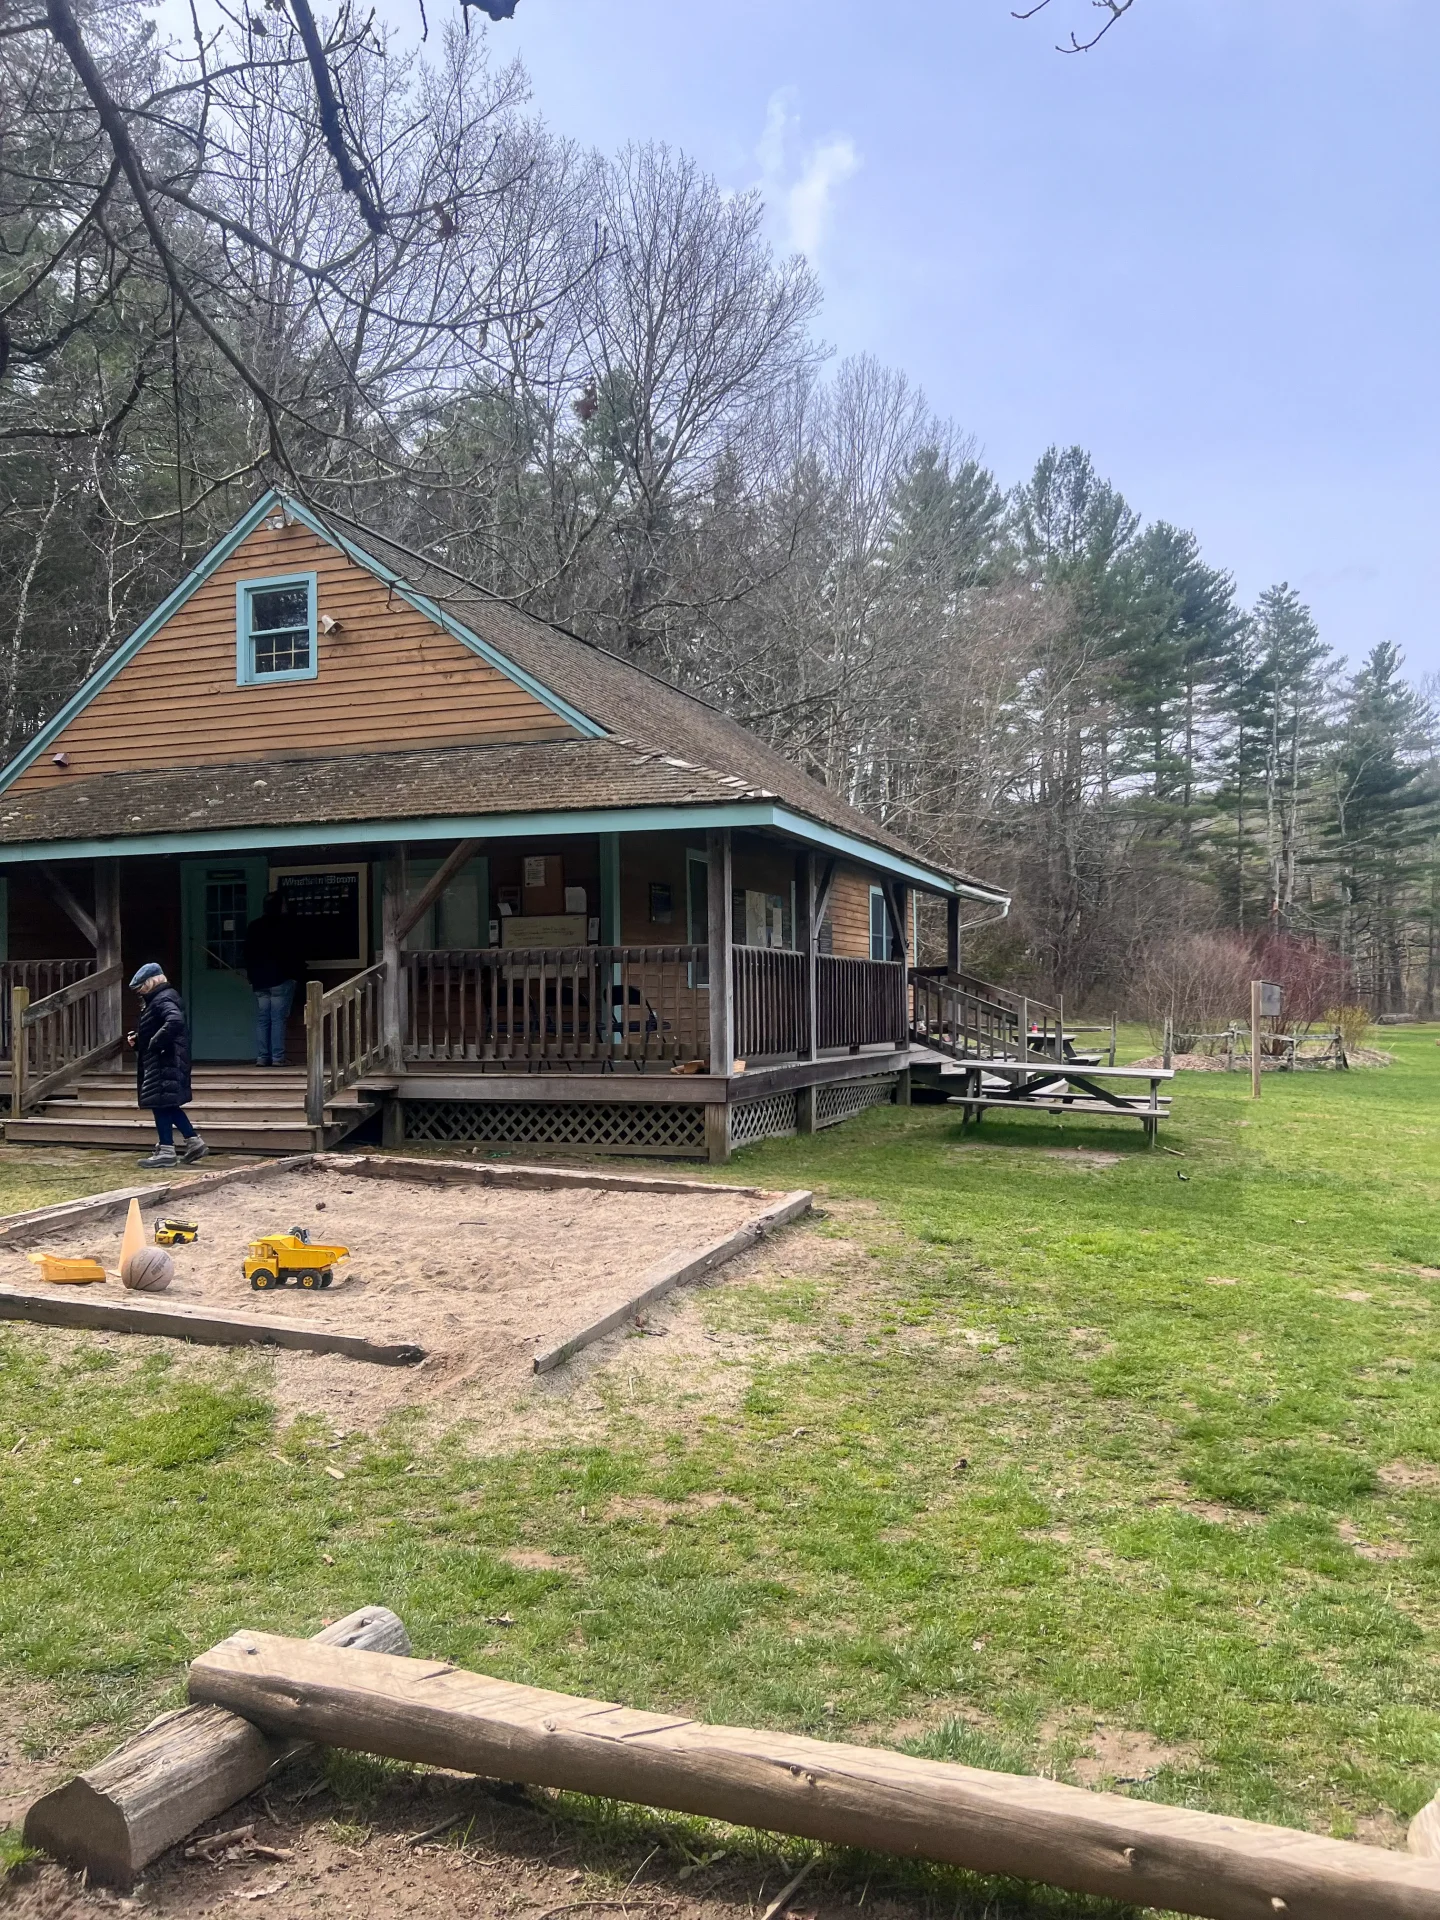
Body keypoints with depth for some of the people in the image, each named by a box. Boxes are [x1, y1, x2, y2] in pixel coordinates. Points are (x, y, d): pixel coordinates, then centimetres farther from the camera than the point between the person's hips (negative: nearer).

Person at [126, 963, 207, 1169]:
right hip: (160, 1061, 11)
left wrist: (155, 1043, -27)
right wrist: (138, 1038, 9)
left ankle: (166, 1151, 0)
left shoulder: (163, 1000, -16)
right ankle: (194, 1142, 18)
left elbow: (175, 1021, -35)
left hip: (164, 1062, -11)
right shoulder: (156, 999, 17)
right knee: (168, 1104, 14)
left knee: (160, 1103, -5)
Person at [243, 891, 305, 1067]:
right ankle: (277, 1057, -9)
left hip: (259, 980, 4)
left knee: (262, 1019, 6)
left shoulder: (253, 927, 10)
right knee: (278, 1019, -5)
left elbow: (248, 954, 13)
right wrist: (296, 974, 0)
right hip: (281, 979, -4)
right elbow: (295, 952, -6)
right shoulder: (286, 925, -4)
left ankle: (262, 1057, 3)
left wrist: (251, 977, 18)